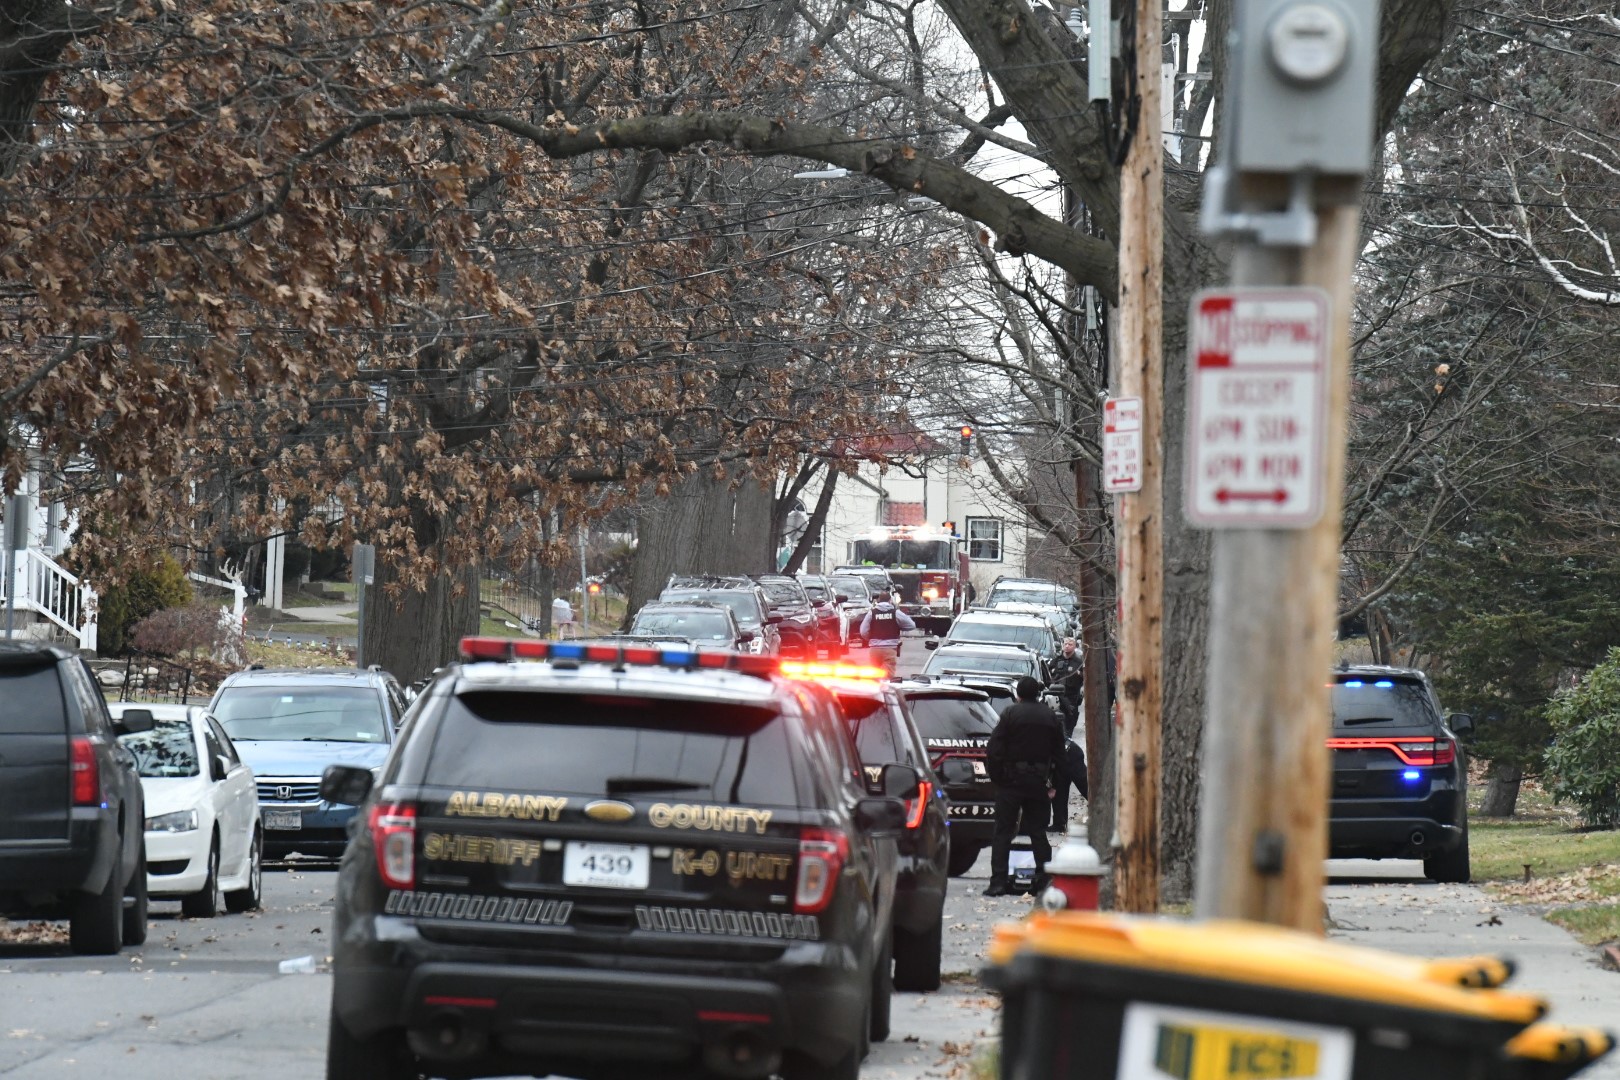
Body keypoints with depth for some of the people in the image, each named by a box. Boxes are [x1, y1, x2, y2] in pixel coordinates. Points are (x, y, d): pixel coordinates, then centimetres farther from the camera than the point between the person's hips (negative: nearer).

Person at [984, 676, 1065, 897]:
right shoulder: (1051, 717, 6)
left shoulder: (1011, 714, -7)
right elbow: (1058, 753, 8)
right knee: (1038, 832, 10)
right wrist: (1050, 781, 13)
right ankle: (1044, 881, 5)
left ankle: (998, 882, -6)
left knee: (1003, 832, 1)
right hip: (1039, 783, 3)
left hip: (1012, 779, -3)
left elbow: (994, 750, -11)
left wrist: (996, 775, -1)